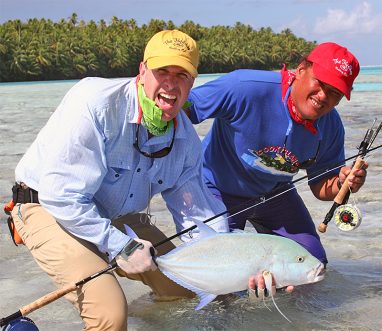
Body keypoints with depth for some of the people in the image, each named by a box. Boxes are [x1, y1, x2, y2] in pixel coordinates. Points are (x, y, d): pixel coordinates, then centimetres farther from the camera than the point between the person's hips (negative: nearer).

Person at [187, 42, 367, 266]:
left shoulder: (331, 126, -14)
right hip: (218, 190, -5)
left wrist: (342, 184, -26)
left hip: (274, 194, 5)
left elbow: (321, 186, -5)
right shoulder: (248, 88, -33)